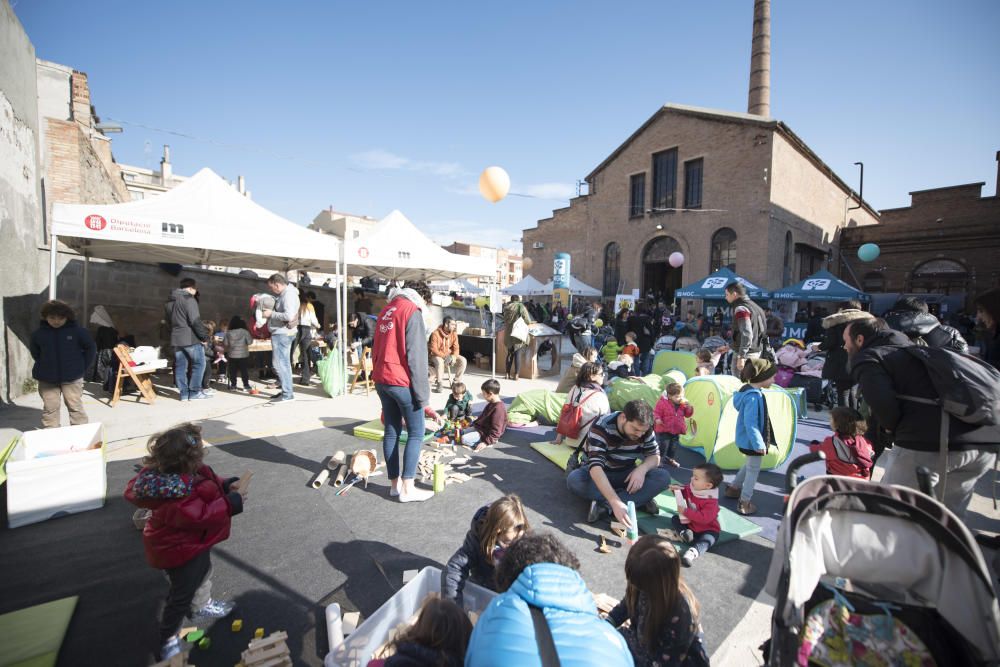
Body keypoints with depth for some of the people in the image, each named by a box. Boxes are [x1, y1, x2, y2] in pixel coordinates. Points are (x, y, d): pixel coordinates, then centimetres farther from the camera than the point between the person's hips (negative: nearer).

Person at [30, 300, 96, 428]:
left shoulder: (76, 330, -7)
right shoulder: (39, 333, -1)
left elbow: (91, 348, 3)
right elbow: (35, 352, 16)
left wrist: (83, 367, 1)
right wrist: (44, 366, 8)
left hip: (72, 377, -2)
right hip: (47, 379, 2)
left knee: (75, 407, 4)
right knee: (50, 409, 7)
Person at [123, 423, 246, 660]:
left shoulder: (176, 472, -14)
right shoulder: (175, 498, -41)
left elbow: (207, 480, -2)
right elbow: (201, 515, -37)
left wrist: (226, 485, -16)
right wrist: (231, 503, -30)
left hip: (194, 542, 9)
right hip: (180, 550, -9)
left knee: (203, 571, 31)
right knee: (182, 594, 12)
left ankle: (201, 606, 56)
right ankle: (168, 639, 37)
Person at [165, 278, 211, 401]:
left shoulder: (170, 302, 17)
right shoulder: (189, 299, -11)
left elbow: (168, 322, 22)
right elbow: (195, 321, -18)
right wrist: (204, 335, -13)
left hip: (176, 338, 8)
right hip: (190, 338, -8)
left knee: (180, 366, 8)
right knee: (199, 364, 0)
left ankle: (183, 393, 10)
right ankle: (194, 392, -2)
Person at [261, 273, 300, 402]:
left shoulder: (289, 295, -17)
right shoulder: (283, 294, 14)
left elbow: (289, 315, -27)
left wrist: (271, 314, -18)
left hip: (282, 333, -10)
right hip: (282, 333, 10)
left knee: (279, 363, -8)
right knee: (284, 363, 14)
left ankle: (287, 394, -5)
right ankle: (287, 391, 21)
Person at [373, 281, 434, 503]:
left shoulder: (386, 311, 14)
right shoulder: (412, 311, -10)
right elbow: (416, 356, -15)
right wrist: (422, 391, -12)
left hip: (381, 380, 8)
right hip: (402, 382, -8)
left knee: (392, 431, 12)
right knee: (416, 432, 2)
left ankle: (394, 483, 20)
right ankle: (407, 488, 3)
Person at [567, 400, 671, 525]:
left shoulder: (645, 429, -14)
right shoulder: (601, 427, -31)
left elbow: (655, 455, -5)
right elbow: (595, 466, -40)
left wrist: (642, 469, -29)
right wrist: (616, 502, -52)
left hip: (627, 475, 3)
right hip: (601, 475, -3)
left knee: (663, 477, -24)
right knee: (573, 479, -35)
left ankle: (605, 505, -28)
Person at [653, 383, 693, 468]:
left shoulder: (683, 405, 0)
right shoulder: (662, 403, -16)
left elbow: (687, 415, 9)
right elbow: (656, 413, -13)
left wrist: (689, 408, -10)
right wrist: (657, 419, -32)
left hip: (677, 431, 6)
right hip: (664, 431, -5)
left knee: (673, 447, 18)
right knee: (662, 446, -6)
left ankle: (669, 459, 37)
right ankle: (659, 460, 10)